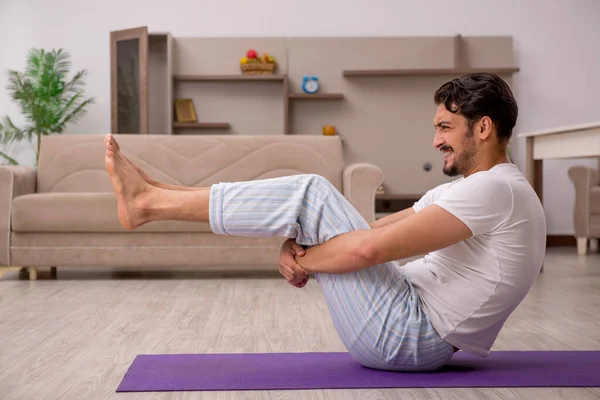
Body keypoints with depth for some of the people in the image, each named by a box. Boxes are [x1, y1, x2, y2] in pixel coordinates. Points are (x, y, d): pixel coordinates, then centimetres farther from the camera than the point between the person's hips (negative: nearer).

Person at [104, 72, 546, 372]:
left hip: (407, 336, -10)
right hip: (412, 321, 10)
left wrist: (298, 260, -11)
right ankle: (154, 198, 8)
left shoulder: (494, 190, -19)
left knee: (311, 193, -15)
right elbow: (375, 230, 11)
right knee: (312, 203, 8)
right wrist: (299, 246, -6)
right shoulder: (473, 188, 15)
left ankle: (149, 203, -8)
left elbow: (369, 248, -27)